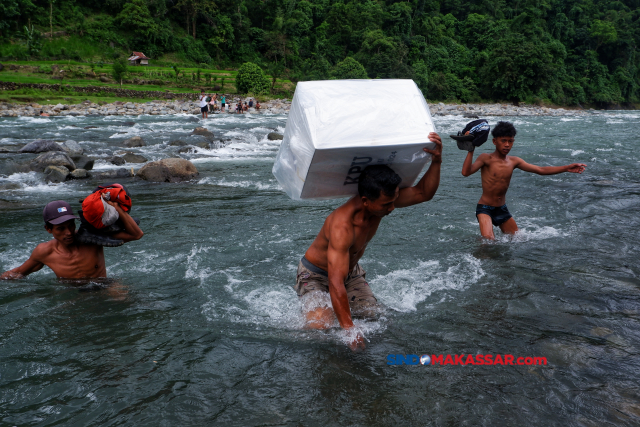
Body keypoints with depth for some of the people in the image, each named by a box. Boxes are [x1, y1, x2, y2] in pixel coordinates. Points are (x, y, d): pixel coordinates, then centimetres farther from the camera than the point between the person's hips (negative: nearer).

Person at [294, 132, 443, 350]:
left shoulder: (382, 200, -17)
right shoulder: (343, 226, -40)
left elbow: (423, 193, -7)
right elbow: (336, 284, -43)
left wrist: (436, 162, -25)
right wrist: (349, 329, -45)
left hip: (351, 272, 8)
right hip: (316, 275, -7)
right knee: (320, 325, -30)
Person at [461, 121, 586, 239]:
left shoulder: (514, 161, 4)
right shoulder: (486, 158, -13)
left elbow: (540, 170, 5)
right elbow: (466, 172, -28)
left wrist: (567, 168, -1)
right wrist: (471, 149, -35)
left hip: (502, 209, 7)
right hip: (485, 209, -6)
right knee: (488, 239, -27)